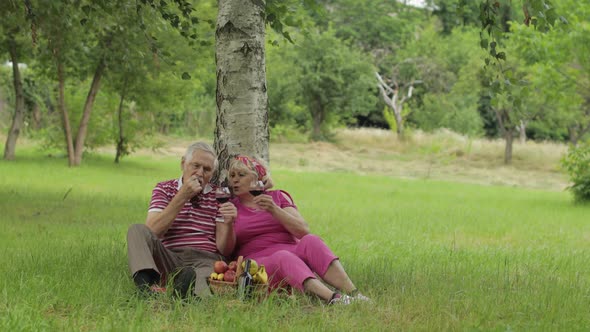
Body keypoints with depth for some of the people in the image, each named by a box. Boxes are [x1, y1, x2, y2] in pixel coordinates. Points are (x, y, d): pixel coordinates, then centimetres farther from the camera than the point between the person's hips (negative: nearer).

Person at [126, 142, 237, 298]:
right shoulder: (164, 189, 14)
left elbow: (224, 249, 6)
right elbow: (151, 233, -5)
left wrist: (229, 223, -16)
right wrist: (182, 197, -7)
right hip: (170, 259, 1)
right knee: (137, 231, -24)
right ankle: (148, 284, -46)